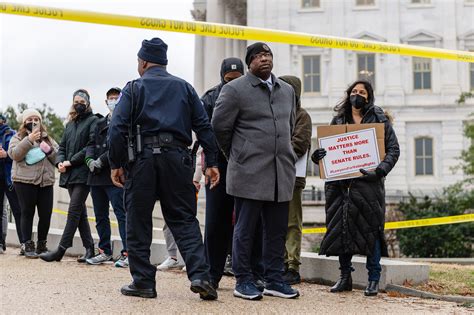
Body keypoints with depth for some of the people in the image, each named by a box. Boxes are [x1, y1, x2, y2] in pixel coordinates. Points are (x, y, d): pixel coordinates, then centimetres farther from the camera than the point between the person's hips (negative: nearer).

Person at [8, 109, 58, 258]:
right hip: (25, 181, -3)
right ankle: (28, 246, 6)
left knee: (46, 214, 2)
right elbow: (14, 154, -9)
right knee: (27, 213, 0)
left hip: (46, 181, 3)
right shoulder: (18, 138, 9)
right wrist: (29, 140, -17)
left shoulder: (47, 138, 19)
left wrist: (49, 150, -6)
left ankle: (42, 245, 15)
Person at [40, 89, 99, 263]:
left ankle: (61, 250, -8)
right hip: (70, 174, 7)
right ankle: (89, 249, 13)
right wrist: (60, 161, -2)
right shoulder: (70, 124, 20)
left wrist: (71, 161, -13)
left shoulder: (93, 121, -1)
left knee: (74, 211, -9)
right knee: (80, 212, 8)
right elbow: (62, 146, 18)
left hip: (83, 172, -7)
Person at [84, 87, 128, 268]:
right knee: (100, 216, 13)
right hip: (97, 176, 8)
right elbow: (91, 144, 15)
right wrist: (90, 160, -5)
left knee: (121, 214, -10)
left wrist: (101, 161, -17)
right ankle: (105, 251, 23)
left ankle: (127, 253, -9)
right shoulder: (100, 123, 22)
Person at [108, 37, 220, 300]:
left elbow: (117, 128, -6)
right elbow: (203, 127, 8)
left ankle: (143, 281, 8)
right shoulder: (184, 87, 14)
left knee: (138, 223, 7)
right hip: (177, 158, 3)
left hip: (142, 160, -2)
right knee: (184, 220, 6)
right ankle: (200, 275, -7)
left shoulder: (134, 88, 5)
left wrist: (116, 164, -1)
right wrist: (211, 163, 8)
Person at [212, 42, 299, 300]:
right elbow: (219, 127, 0)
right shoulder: (235, 90, -3)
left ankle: (274, 280, 18)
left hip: (281, 172, 6)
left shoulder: (287, 90, 16)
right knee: (245, 229, 1)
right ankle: (243, 281, 11)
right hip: (249, 173, -5)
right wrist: (237, 156, 8)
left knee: (277, 230, 9)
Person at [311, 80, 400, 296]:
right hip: (340, 183, 3)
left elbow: (393, 149, 0)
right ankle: (345, 277, 15)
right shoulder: (338, 120, 14)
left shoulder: (379, 119, 5)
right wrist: (317, 156, -7)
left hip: (368, 183, -3)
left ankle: (373, 280, 7)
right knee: (341, 228, 4)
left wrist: (380, 171, -15)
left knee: (371, 228, -2)